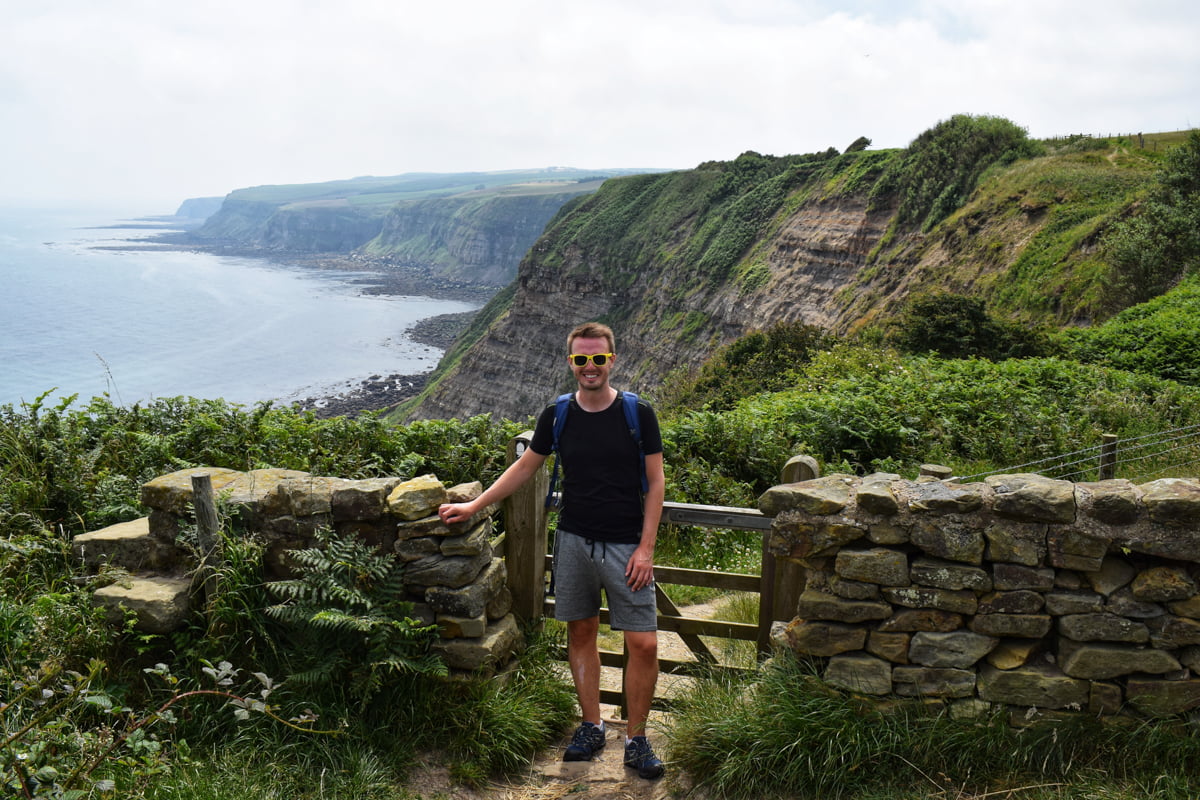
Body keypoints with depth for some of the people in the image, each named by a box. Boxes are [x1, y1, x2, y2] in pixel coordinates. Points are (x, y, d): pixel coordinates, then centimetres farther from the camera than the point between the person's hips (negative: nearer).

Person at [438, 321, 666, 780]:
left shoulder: (637, 414, -6)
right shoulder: (557, 415, 2)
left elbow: (654, 482, -3)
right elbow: (525, 467, 13)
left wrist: (645, 547, -9)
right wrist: (473, 506, 11)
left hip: (626, 546, -2)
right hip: (573, 540, 3)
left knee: (643, 643, -4)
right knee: (580, 633, 11)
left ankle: (636, 738, 14)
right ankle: (591, 727, 28)